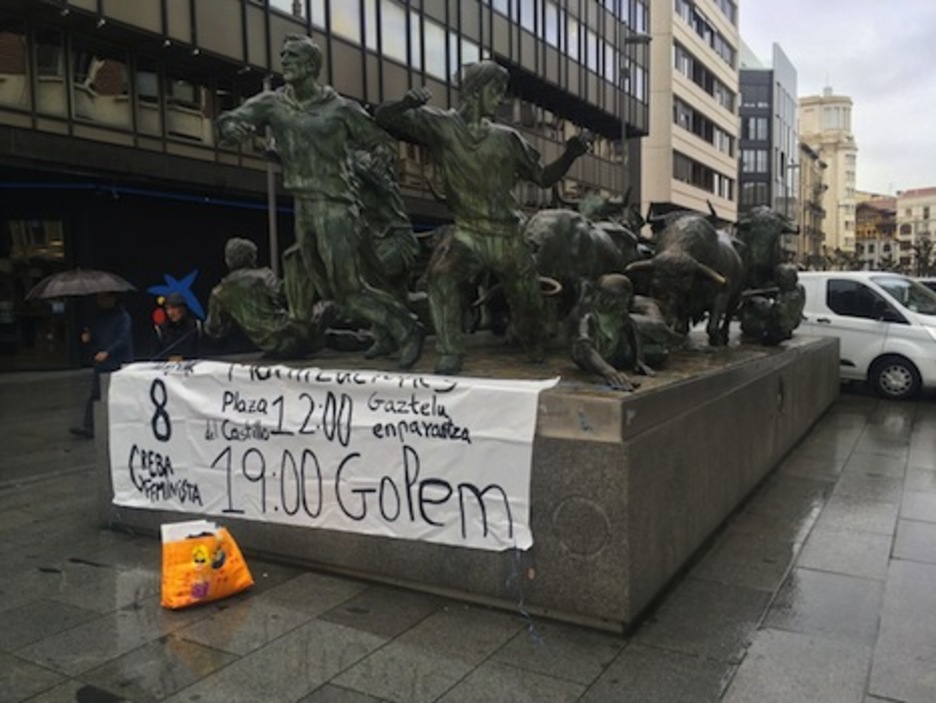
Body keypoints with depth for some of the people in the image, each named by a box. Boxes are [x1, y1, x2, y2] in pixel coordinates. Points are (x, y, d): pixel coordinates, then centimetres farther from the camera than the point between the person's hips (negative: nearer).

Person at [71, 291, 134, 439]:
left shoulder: (123, 317, -6)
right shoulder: (99, 318, 17)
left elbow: (123, 339, -14)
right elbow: (95, 339, 23)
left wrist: (107, 352, -21)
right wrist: (87, 338, 1)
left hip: (118, 364, -6)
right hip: (100, 365, 6)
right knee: (94, 395, 2)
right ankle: (87, 427, 2)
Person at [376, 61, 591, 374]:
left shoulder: (507, 138, 5)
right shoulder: (441, 125, -3)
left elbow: (544, 177, 12)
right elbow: (384, 117, -7)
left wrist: (569, 155, -6)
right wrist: (407, 103, -29)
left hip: (509, 238, 3)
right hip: (469, 235, -3)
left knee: (527, 302, 12)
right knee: (442, 275, -31)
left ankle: (535, 348, 45)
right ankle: (450, 354, -19)